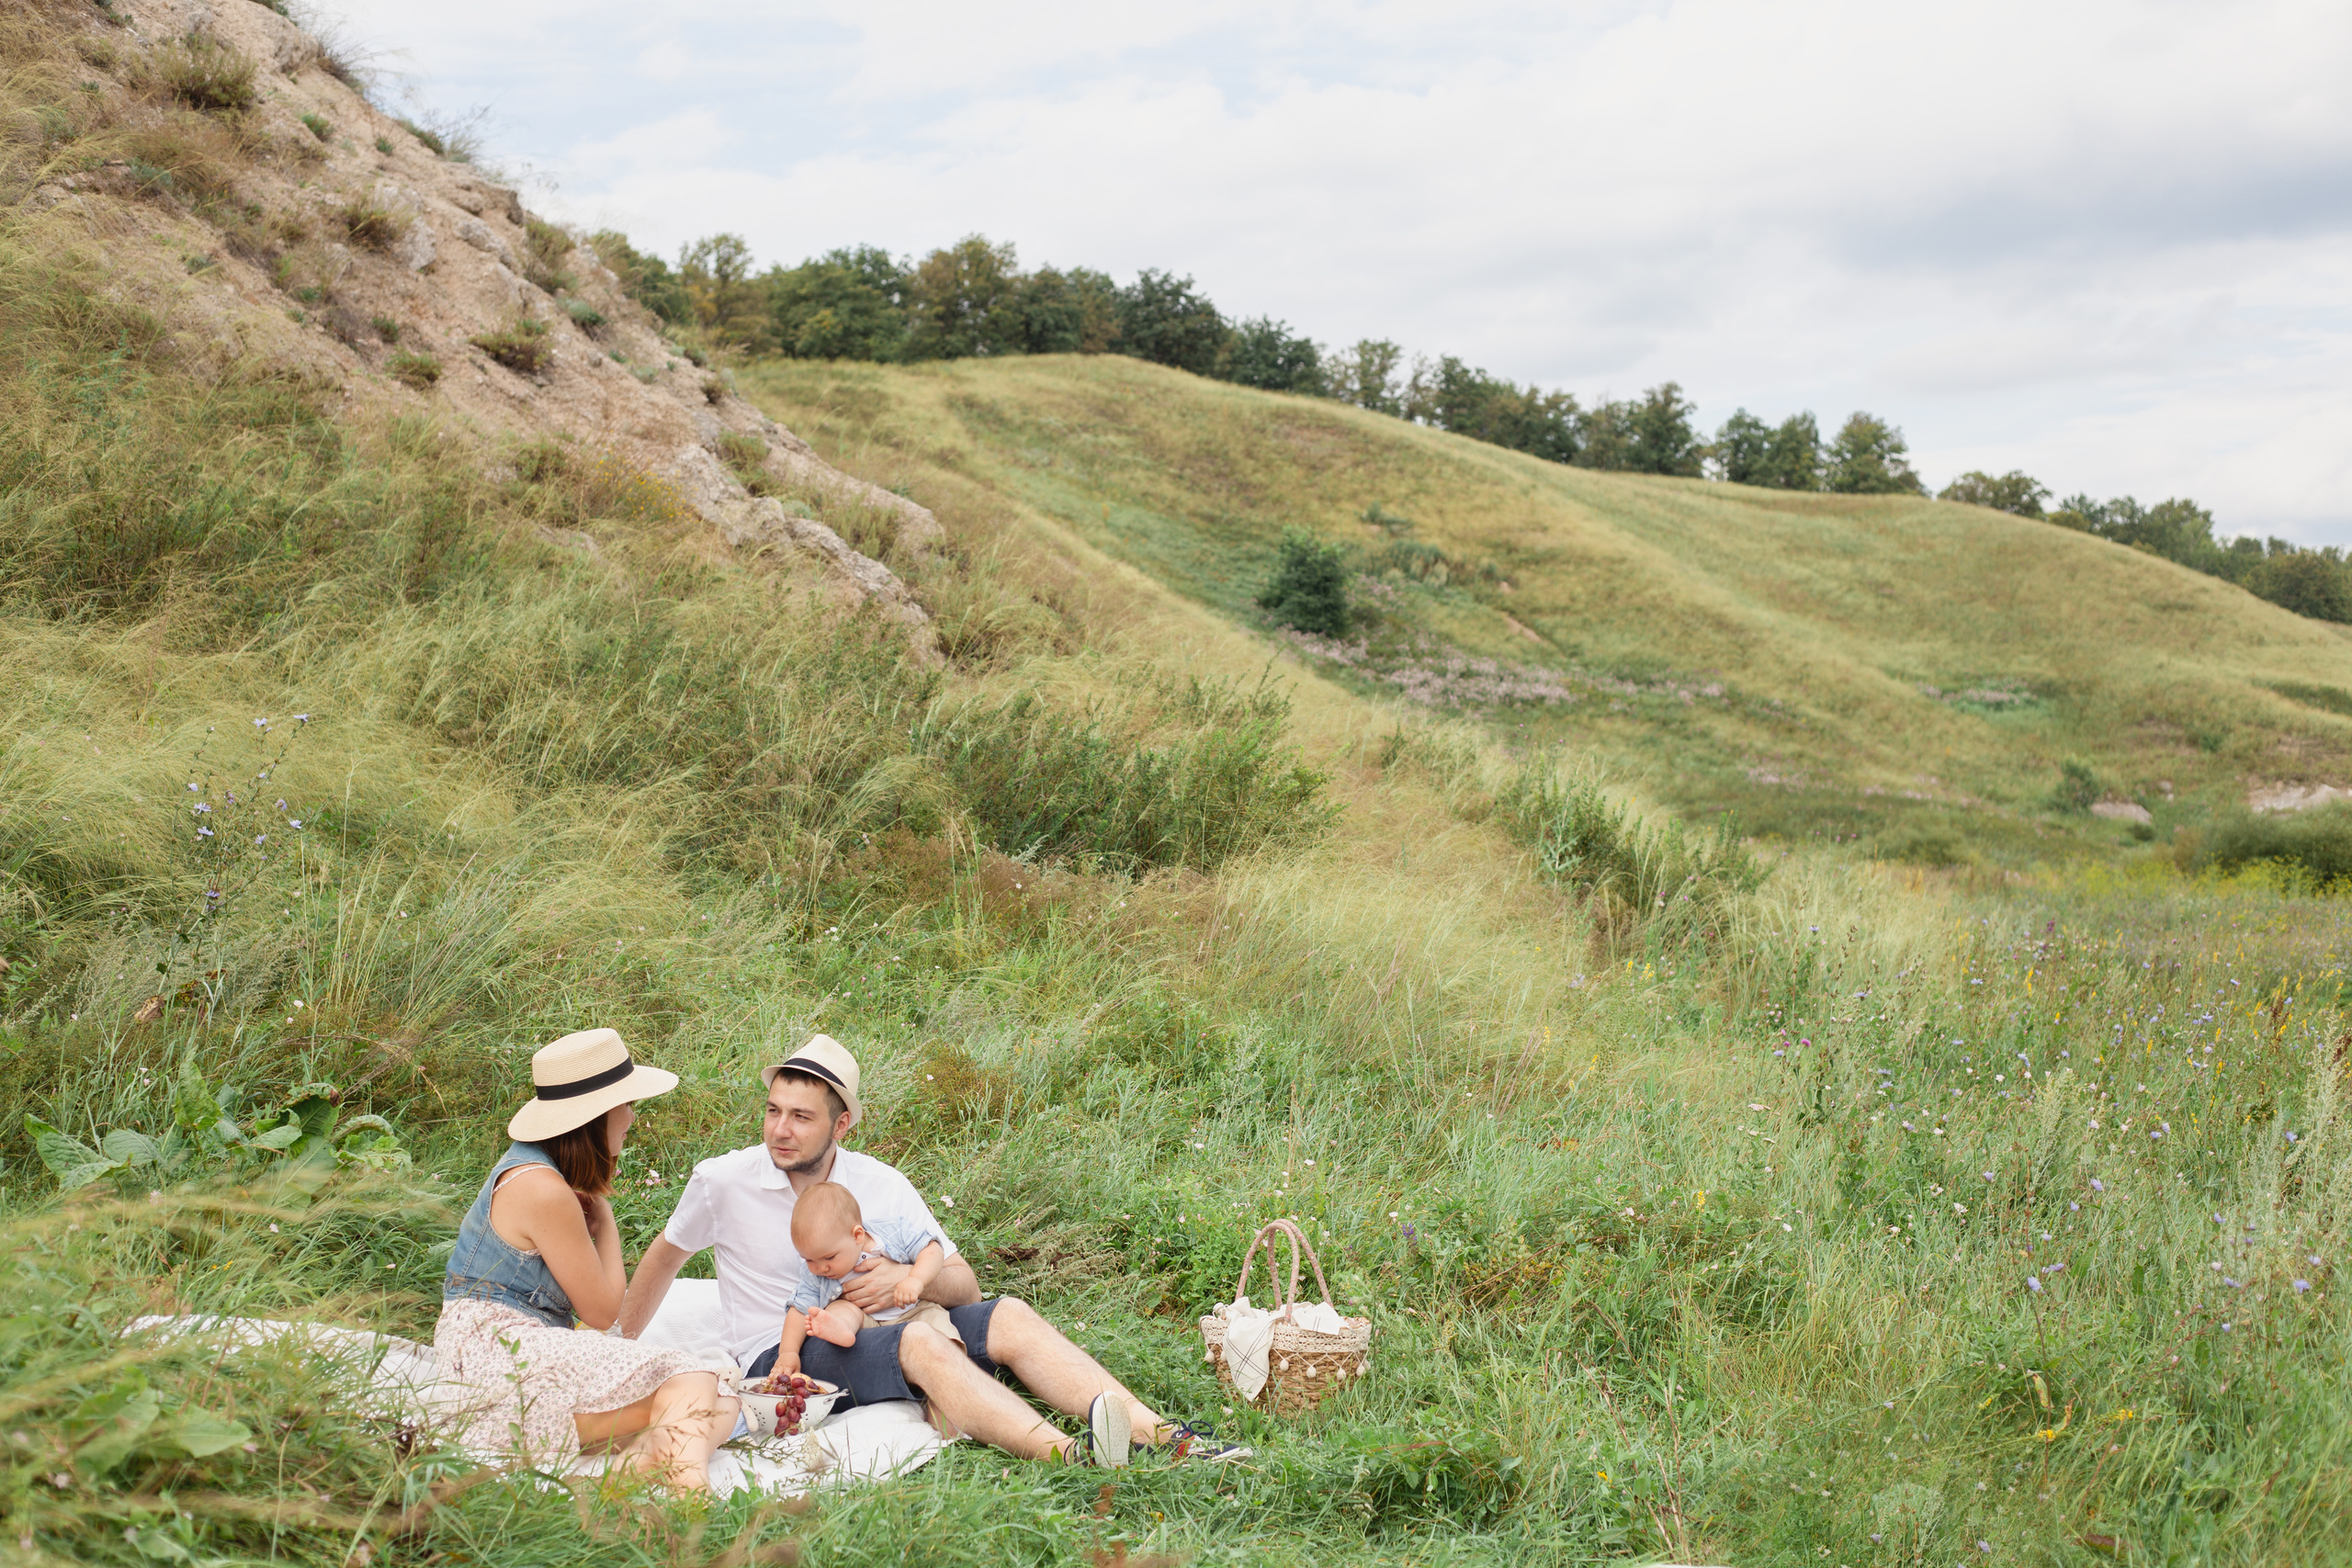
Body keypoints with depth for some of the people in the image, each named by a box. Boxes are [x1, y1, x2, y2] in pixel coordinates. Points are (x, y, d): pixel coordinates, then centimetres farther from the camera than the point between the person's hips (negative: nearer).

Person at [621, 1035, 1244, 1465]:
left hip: (872, 1330, 4)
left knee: (1007, 1316, -21)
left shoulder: (882, 1186, 4)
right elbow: (667, 1252, 15)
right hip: (780, 1358, -4)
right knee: (921, 1342, -34)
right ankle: (1069, 1457, -55)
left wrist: (908, 1277, -18)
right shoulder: (722, 1181, -4)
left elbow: (963, 1284, 3)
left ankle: (1162, 1434, -32)